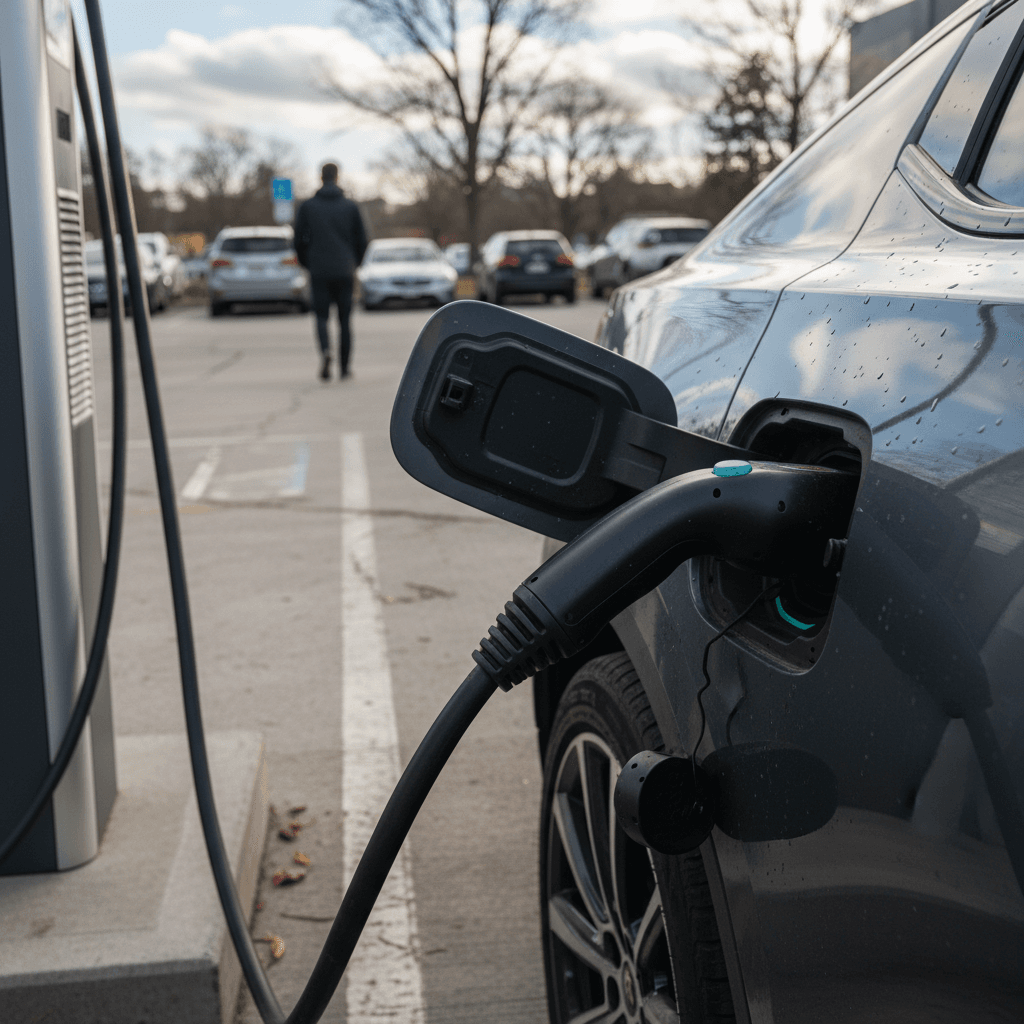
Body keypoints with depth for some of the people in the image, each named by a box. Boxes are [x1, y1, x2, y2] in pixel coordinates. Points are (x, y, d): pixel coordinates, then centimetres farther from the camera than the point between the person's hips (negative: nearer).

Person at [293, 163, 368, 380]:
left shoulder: (307, 207, 2)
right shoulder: (350, 207, 2)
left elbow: (299, 240, 3)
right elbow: (361, 240, 5)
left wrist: (307, 265, 17)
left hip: (319, 271, 0)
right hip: (344, 271, 1)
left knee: (322, 316, 3)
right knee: (345, 319, 8)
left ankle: (325, 350, -25)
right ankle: (344, 367, 9)